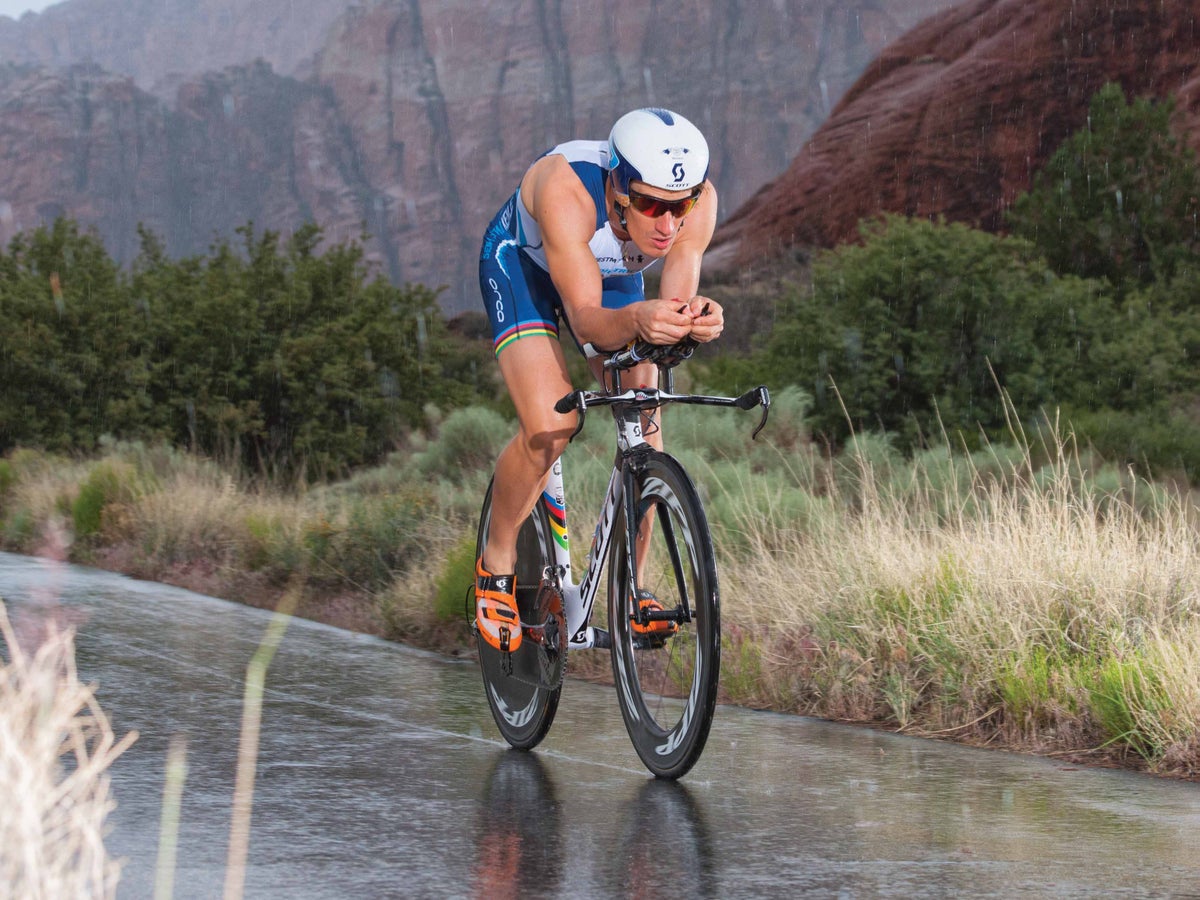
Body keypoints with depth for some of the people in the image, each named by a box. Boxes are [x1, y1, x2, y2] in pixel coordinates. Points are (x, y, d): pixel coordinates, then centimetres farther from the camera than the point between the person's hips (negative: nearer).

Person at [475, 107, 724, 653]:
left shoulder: (698, 198, -32)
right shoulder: (566, 188, -43)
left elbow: (675, 303, -35)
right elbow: (586, 318, -44)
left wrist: (695, 320, -58)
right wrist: (635, 320, -65)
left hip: (614, 276, 4)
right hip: (524, 264, -4)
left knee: (644, 430, -8)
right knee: (550, 429, -22)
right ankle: (497, 564, 2)